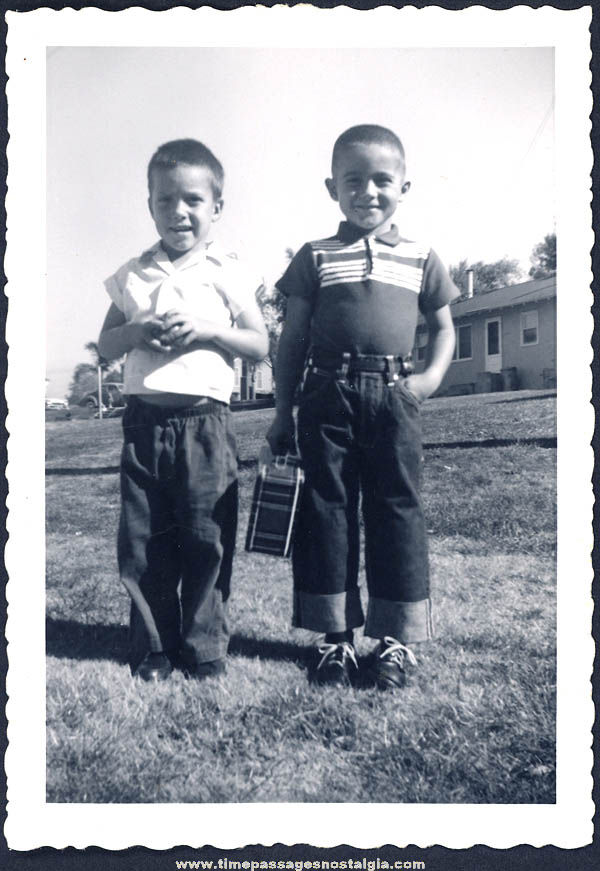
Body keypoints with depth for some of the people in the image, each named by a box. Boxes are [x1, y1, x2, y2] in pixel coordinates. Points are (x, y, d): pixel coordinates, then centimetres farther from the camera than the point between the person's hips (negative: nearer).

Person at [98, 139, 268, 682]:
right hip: (144, 419, 3)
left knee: (206, 538, -1)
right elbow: (105, 346, 13)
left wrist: (208, 330, -11)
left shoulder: (228, 275, 7)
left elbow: (260, 345, 3)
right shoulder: (132, 276, 14)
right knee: (143, 540, 5)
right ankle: (153, 648, 19)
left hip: (205, 420, -2)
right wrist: (138, 330, -7)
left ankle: (205, 647, 14)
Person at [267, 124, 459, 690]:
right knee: (326, 511, 2)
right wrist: (283, 411, 4)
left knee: (396, 510, 2)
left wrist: (433, 374, -1)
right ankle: (335, 636, 15)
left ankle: (395, 638, 15)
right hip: (327, 395, 0)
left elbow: (443, 327, 19)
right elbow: (293, 337, 8)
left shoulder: (420, 259, 12)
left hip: (392, 395, 1)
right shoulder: (316, 257, 9)